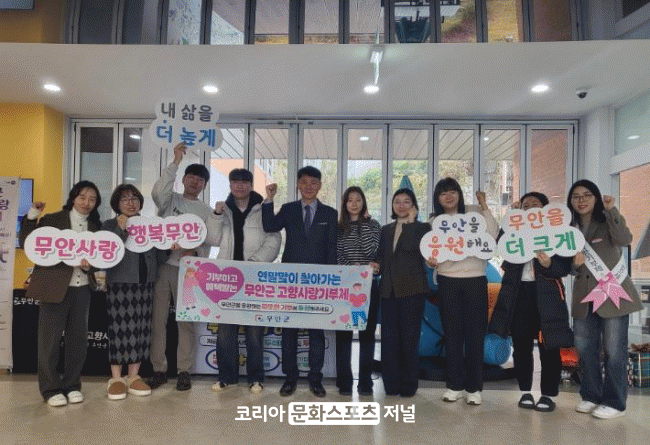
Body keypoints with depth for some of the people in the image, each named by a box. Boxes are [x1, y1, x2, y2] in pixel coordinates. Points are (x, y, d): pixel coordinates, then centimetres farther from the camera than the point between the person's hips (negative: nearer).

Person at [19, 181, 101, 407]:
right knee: (50, 339, 2)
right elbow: (27, 244, -5)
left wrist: (89, 264, -7)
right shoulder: (52, 220, 1)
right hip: (55, 288, -4)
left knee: (78, 339, 9)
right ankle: (51, 389, 16)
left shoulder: (95, 228, 13)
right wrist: (32, 216, -13)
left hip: (82, 289, 4)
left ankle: (72, 386, 22)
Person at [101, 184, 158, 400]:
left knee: (141, 329, 4)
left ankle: (133, 376, 15)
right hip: (120, 284, -3)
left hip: (145, 284, 4)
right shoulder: (110, 225, 6)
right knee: (119, 329, -4)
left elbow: (157, 254, 21)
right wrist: (121, 230, -17)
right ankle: (116, 378, 9)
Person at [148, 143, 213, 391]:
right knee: (157, 319, 3)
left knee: (187, 321, 1)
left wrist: (194, 252, -16)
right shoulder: (170, 200, 11)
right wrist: (176, 162, -14)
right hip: (161, 265, 0)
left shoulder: (206, 212, 12)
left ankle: (184, 371, 12)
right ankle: (159, 370, 15)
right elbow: (158, 191, -13)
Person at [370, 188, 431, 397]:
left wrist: (411, 222, -14)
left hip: (412, 289, -4)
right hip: (389, 290, 5)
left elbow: (414, 247, -16)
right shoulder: (386, 230, 18)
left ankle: (408, 384, 14)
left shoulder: (422, 227, 2)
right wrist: (377, 266, -1)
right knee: (389, 338, 4)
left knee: (410, 337, 1)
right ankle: (391, 383, 15)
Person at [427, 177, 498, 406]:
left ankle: (474, 387, 15)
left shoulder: (474, 212, 1)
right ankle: (455, 385, 19)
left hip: (475, 280, -2)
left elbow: (492, 237, -10)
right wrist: (431, 261, -14)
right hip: (448, 281, 2)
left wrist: (485, 207, -11)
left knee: (475, 333, 3)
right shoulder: (434, 221, 8)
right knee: (452, 333, 7)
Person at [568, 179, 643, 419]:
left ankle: (614, 402, 12)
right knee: (584, 348, 10)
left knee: (614, 350, 1)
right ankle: (591, 396, 24)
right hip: (584, 296, 5)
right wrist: (575, 263, -12)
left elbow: (624, 240, -23)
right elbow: (568, 265, 11)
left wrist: (611, 210, -27)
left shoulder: (610, 221, -1)